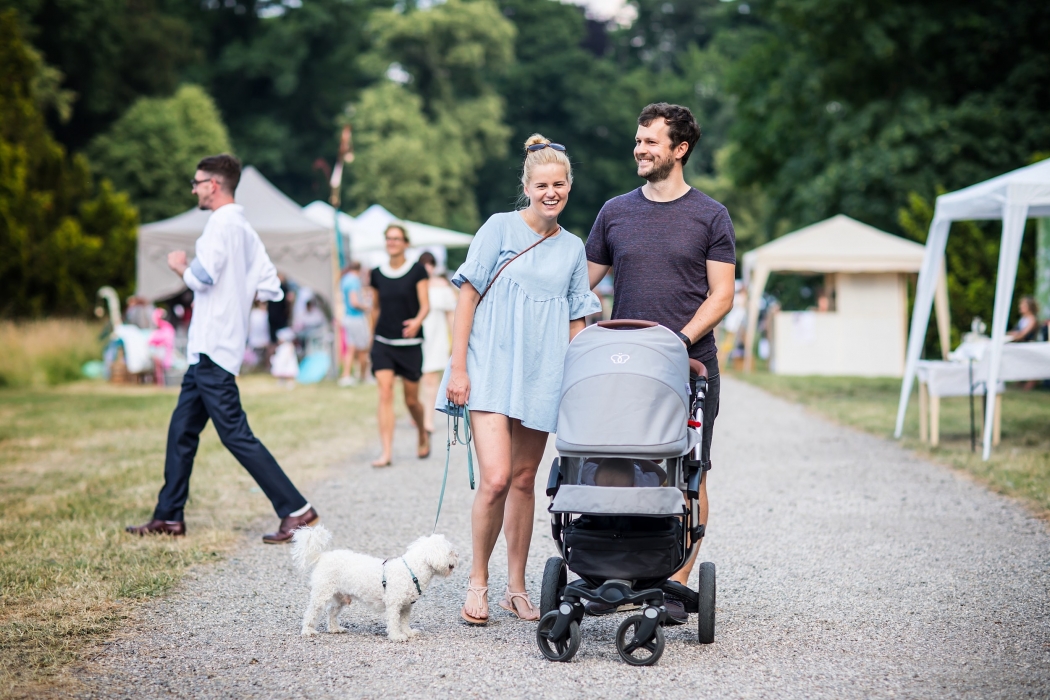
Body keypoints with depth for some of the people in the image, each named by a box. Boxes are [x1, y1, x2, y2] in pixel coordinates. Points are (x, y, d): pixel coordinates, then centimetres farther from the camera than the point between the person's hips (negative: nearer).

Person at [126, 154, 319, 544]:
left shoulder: (222, 223, -12)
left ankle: (297, 511, -10)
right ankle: (169, 517, 20)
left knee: (235, 434, -10)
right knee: (181, 432, 14)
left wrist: (179, 265, -3)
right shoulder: (245, 229, 16)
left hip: (212, 350, -10)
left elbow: (203, 277, -22)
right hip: (206, 350, 10)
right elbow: (270, 288, 14)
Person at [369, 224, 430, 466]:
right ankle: (386, 452, -13)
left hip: (410, 343, -2)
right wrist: (372, 334, 21)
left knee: (411, 399, 5)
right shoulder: (377, 274, 6)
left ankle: (423, 435, 36)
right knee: (385, 394, -12)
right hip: (383, 343, 2)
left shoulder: (417, 271, -2)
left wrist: (417, 321, -26)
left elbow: (425, 305, -6)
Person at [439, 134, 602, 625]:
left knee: (524, 481, 8)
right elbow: (468, 297, -2)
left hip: (541, 377, 4)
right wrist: (458, 367, -8)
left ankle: (516, 588, 19)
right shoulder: (500, 228, 0)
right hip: (491, 370, -4)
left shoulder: (572, 248, 12)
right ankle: (477, 581, 3)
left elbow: (576, 323, 17)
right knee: (495, 479, -15)